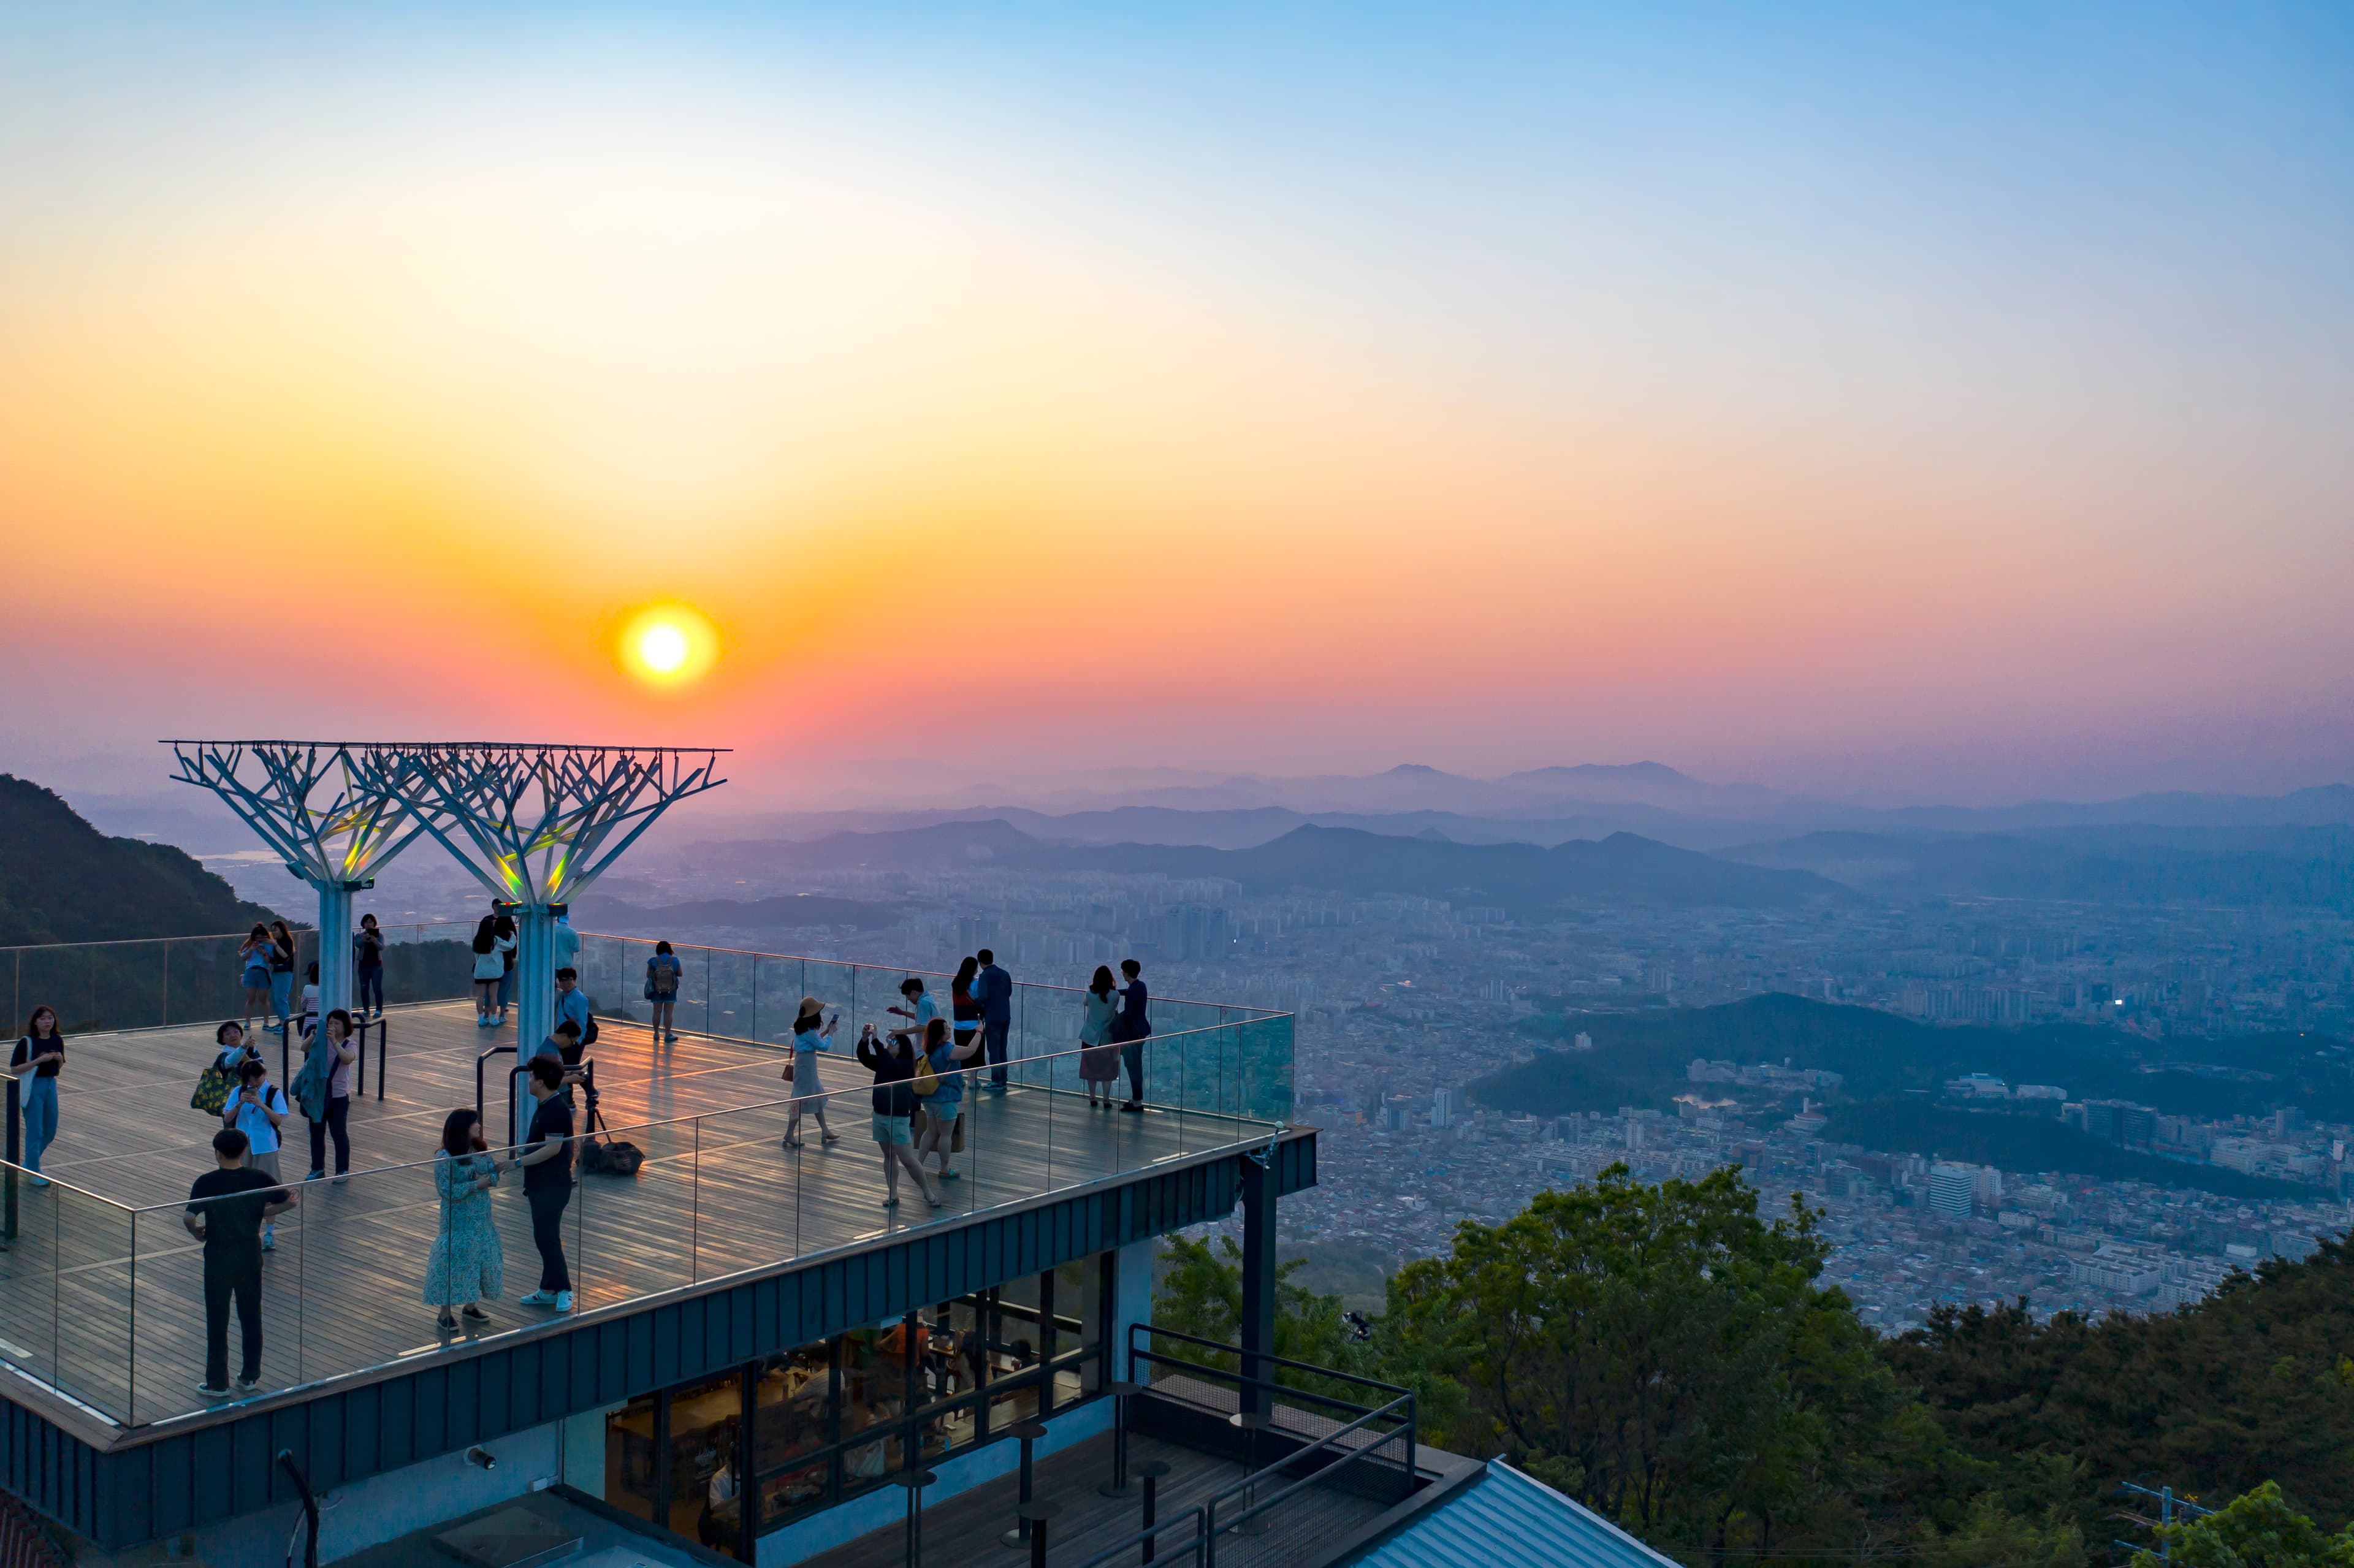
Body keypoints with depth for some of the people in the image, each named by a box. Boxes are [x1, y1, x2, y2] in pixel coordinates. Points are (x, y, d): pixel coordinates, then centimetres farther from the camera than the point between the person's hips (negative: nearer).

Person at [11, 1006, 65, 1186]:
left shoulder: (58, 1040, 4)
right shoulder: (27, 1042, -12)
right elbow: (14, 1069, -14)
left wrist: (59, 1058, -7)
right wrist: (39, 1060, -23)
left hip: (51, 1085, 6)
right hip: (32, 1087, -6)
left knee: (50, 1131, 12)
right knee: (35, 1132, -4)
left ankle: (30, 1162, 35)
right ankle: (35, 1174, 6)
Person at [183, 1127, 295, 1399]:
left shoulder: (207, 1182, -13)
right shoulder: (258, 1179, -5)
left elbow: (188, 1217, -20)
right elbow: (290, 1201, -1)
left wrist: (197, 1233, 0)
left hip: (218, 1257, -3)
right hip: (250, 1256, 3)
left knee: (217, 1321, 8)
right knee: (251, 1317, 14)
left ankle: (217, 1383, 15)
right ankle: (250, 1376, 23)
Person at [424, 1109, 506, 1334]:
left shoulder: (482, 1150, 2)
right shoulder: (445, 1157, -16)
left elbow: (494, 1177, 4)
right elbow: (446, 1190, -18)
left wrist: (490, 1177, -19)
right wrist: (476, 1185, -22)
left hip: (481, 1218, 6)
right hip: (458, 1220, -6)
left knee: (481, 1258, 12)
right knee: (454, 1260, -2)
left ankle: (470, 1306, 28)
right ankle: (445, 1314, 11)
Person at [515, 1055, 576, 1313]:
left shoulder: (556, 1110, -21)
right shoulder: (547, 1105, 11)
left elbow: (553, 1147, -29)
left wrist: (519, 1162, -28)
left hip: (552, 1187, -10)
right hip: (542, 1185, 10)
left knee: (547, 1237, -7)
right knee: (544, 1237, 15)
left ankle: (563, 1290, -1)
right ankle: (549, 1290, 23)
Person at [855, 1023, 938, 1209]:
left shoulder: (906, 1065, -15)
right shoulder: (883, 1063, 4)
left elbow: (890, 1063, -32)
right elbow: (864, 1058, -1)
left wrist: (875, 1039, -30)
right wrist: (864, 1039, -17)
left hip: (898, 1118, -7)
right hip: (880, 1115, 7)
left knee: (908, 1160, -5)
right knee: (889, 1156, 13)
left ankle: (928, 1193, 8)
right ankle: (893, 1194, 21)